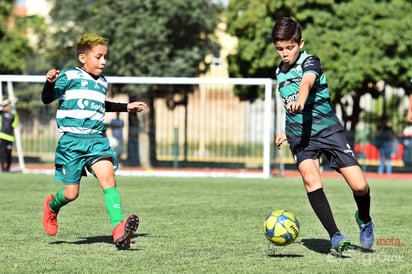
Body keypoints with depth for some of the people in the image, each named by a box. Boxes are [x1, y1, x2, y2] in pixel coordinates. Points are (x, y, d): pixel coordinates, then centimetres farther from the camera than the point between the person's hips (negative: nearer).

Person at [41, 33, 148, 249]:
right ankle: (52, 206, 39)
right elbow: (47, 99, -10)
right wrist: (50, 82, -30)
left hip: (97, 140, 4)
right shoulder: (69, 76, -3)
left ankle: (119, 229, -32)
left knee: (108, 178, -20)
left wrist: (126, 107, 39)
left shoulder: (102, 83, 17)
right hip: (72, 141, -4)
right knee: (71, 193, 2)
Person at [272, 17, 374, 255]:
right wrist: (288, 133, 24)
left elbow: (307, 82, -35)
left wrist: (300, 101, -54)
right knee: (311, 180, -25)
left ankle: (364, 221, 22)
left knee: (359, 185, -12)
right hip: (300, 136, 4)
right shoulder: (280, 72, 11)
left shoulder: (310, 62, -9)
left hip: (328, 129, -4)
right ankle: (335, 236, -23)